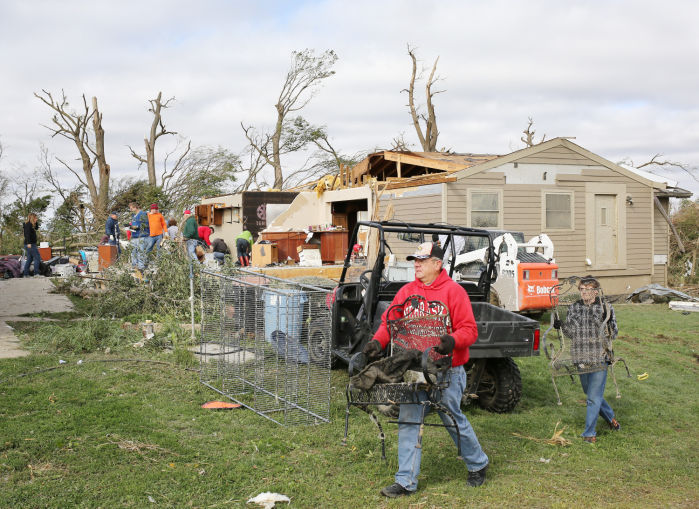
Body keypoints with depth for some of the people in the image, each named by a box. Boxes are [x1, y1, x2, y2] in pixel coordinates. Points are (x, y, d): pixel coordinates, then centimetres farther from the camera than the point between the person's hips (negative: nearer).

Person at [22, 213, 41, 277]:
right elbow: (27, 234, -21)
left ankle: (26, 274, 9)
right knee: (37, 258, -9)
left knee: (29, 259, 10)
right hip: (30, 245, -10)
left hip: (30, 245, 10)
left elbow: (36, 228, 33)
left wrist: (36, 222, 18)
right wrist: (28, 243, -29)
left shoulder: (31, 225, 17)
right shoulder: (28, 224, -10)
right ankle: (36, 273, -13)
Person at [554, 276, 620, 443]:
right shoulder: (573, 308, 7)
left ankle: (589, 433, 7)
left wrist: (607, 321, -18)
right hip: (581, 358, 4)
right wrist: (561, 325, -7)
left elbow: (613, 334, 0)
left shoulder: (606, 308, -2)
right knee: (590, 393, 18)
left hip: (600, 359, -4)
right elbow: (571, 334, 11)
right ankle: (611, 418, 42)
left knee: (594, 397, -4)